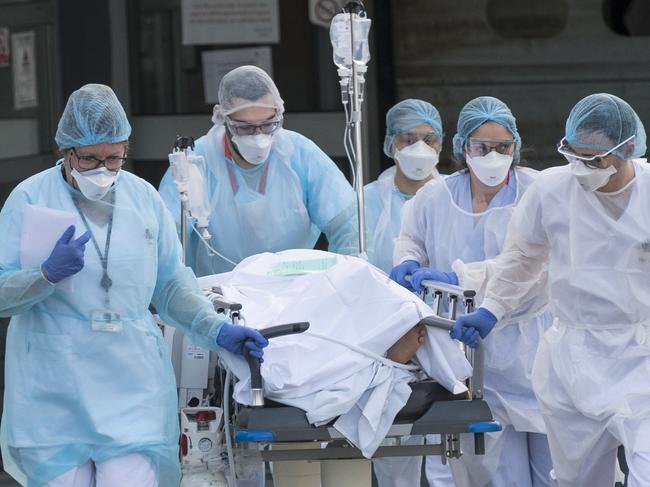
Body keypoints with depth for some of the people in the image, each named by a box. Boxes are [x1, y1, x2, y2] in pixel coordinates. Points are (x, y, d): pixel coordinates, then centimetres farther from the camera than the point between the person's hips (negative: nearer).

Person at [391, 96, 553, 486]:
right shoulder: (434, 199, 4)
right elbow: (411, 237, 26)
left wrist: (459, 278, -27)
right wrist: (409, 261, 2)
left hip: (531, 355, -2)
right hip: (474, 359, 2)